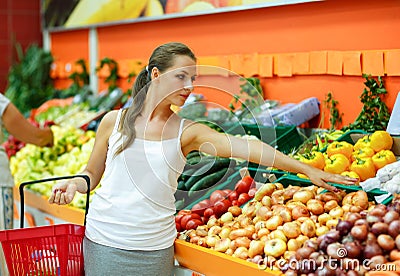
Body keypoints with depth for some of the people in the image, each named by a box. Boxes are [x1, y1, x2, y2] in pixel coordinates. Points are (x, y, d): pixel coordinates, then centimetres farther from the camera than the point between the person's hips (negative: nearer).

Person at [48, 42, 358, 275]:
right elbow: (92, 173, 11)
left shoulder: (187, 132, -3)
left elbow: (245, 147, -14)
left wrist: (307, 169, -22)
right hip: (103, 241, 0)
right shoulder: (114, 121, 0)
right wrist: (73, 184, -12)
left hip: (154, 250, 0)